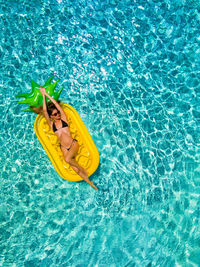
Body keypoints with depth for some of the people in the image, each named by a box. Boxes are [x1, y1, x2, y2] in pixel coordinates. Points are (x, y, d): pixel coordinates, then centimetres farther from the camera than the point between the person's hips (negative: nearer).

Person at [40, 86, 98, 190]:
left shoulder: (63, 119, 6)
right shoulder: (51, 124, 7)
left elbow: (56, 104, 1)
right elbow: (44, 111, -2)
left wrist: (47, 94, 4)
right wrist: (43, 96, -1)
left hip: (73, 144, -2)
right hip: (64, 148, 2)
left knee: (67, 159, -30)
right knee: (75, 170, -7)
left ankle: (82, 169, -5)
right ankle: (90, 183, 4)